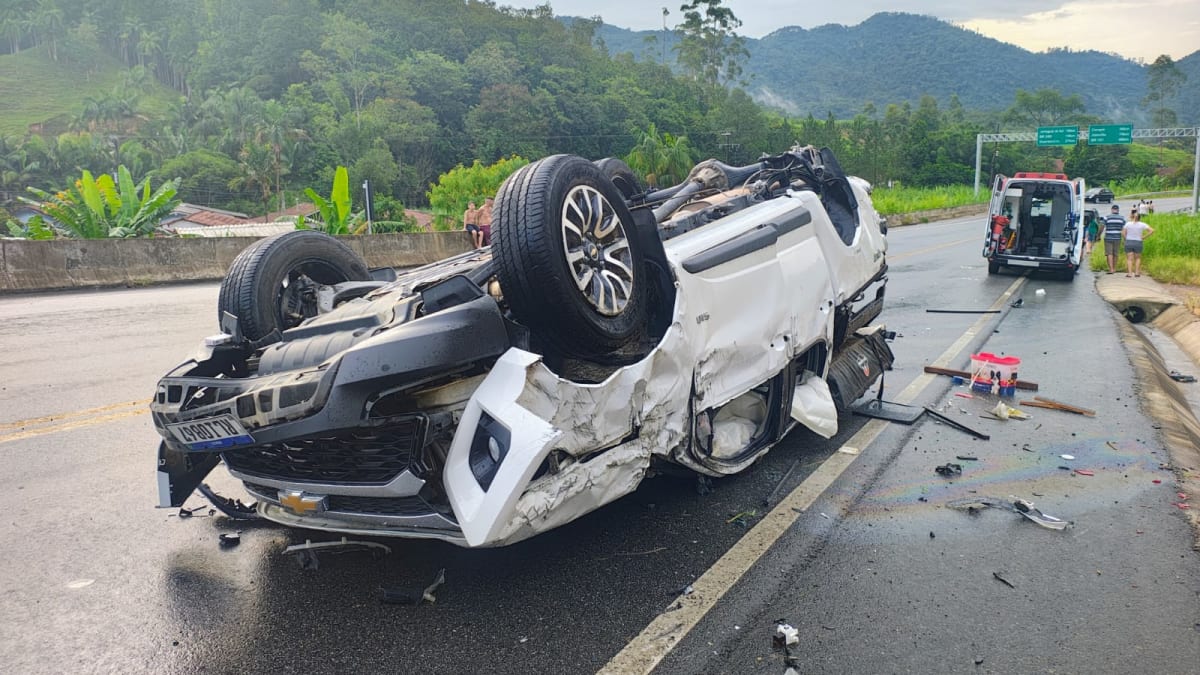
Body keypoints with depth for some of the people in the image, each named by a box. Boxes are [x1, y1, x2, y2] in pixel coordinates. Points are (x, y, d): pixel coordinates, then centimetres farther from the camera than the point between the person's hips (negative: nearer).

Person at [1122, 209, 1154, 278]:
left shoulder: (1128, 224, -1)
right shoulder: (1142, 225, -2)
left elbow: (1123, 233, -5)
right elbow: (1152, 230, -7)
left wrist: (1127, 239, 4)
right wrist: (1144, 237, -2)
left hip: (1128, 243, 0)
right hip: (1138, 243, 0)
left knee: (1129, 258, 0)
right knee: (1137, 258, 15)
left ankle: (1130, 273, -12)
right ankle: (1137, 272, 9)